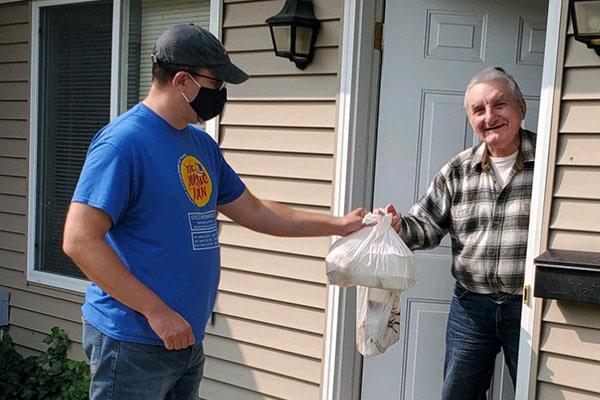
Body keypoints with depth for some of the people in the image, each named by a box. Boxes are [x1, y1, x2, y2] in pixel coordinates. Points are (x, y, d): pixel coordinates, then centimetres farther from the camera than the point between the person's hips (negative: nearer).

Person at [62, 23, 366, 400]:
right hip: (132, 344, -8)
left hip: (187, 339, 8)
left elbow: (254, 211, 15)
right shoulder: (124, 141, -17)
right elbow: (79, 240, -22)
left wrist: (338, 224, 11)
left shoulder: (203, 145, 9)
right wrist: (156, 311, -22)